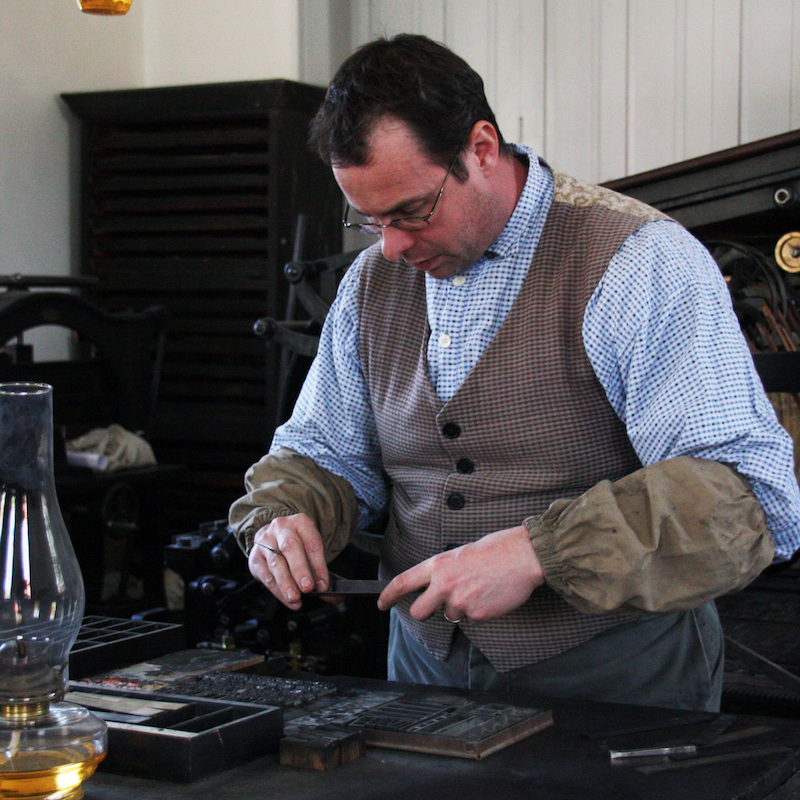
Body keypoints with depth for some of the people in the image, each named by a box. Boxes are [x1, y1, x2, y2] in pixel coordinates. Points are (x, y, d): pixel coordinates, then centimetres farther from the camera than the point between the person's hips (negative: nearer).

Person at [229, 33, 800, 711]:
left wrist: (538, 553, -27)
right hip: (429, 669, 6)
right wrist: (279, 515, -2)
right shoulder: (372, 282, 10)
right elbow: (325, 452, 22)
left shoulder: (641, 262, -12)